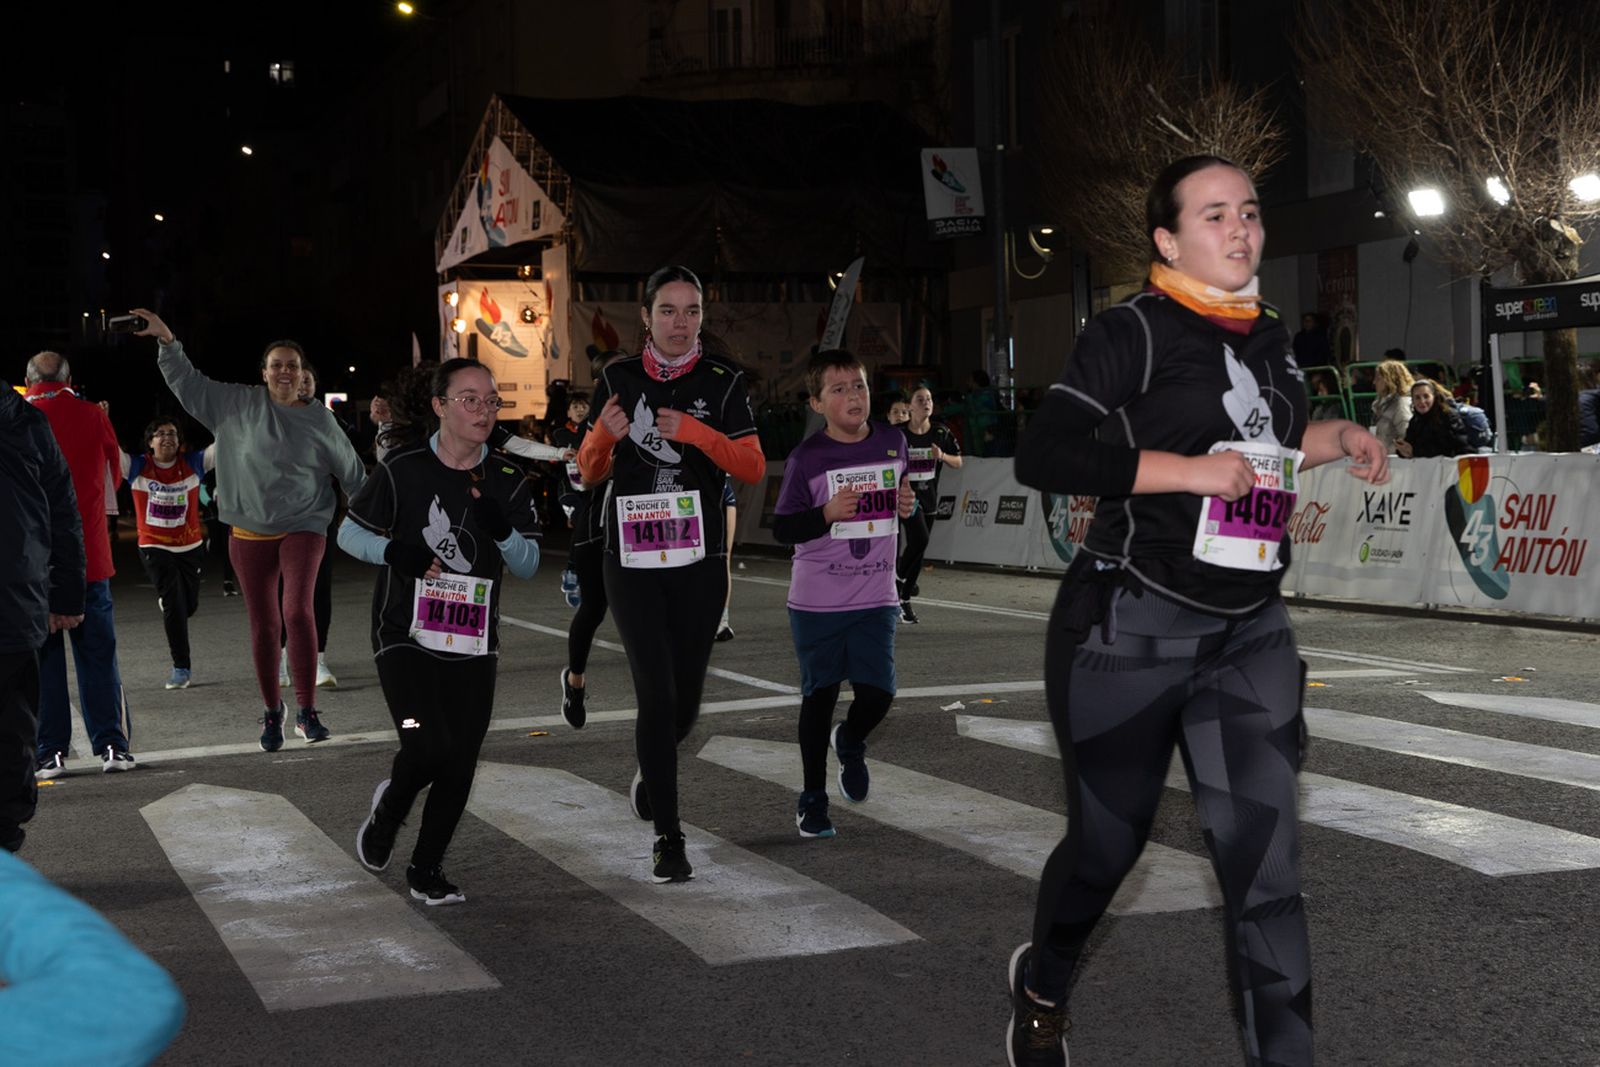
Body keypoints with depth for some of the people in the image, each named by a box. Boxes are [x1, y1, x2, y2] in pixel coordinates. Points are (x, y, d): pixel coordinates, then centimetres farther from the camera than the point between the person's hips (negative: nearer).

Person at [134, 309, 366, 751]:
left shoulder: (319, 420, 2)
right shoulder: (240, 404, 3)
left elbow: (351, 470, 11)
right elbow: (188, 382, 6)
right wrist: (167, 341, -5)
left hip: (302, 528, -2)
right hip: (249, 533, 2)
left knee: (297, 611, -20)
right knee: (263, 624, 7)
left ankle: (306, 711, -13)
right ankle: (272, 710, 23)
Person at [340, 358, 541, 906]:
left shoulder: (509, 480, 2)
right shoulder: (403, 469, -7)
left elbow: (528, 566, 4)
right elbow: (349, 533, 2)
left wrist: (502, 528, -16)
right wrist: (396, 552, -17)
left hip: (473, 639, 4)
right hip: (405, 634, -3)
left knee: (460, 762, 1)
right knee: (427, 746, -18)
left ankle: (427, 870, 20)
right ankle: (388, 807, 17)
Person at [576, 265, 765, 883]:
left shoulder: (722, 381, 0)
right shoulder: (619, 380, 2)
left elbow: (753, 469, -3)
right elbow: (590, 472, 7)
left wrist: (698, 434, -18)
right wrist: (604, 434, -15)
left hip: (699, 557, 1)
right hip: (632, 556, -1)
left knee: (686, 699, 7)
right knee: (657, 694, -9)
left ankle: (651, 772, 41)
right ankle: (668, 838, -1)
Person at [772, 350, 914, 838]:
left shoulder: (893, 442, 2)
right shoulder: (806, 458, -10)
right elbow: (781, 528, -7)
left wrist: (909, 506, -3)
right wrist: (827, 513, -23)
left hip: (876, 598, 3)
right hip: (817, 601, -3)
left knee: (877, 692, -5)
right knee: (819, 696, 5)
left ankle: (850, 743, 31)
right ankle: (812, 797, 21)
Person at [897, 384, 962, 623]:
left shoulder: (941, 433, 3)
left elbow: (958, 462, 8)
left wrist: (942, 456, -11)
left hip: (929, 496, 5)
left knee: (918, 547, 8)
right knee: (920, 539, -24)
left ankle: (904, 600, 19)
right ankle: (899, 577, 1)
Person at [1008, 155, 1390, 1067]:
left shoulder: (1272, 337, 12)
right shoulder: (1136, 331, -10)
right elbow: (1044, 455, -21)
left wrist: (1338, 437, 13)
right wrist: (1192, 470, -22)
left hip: (1251, 634, 5)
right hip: (1131, 626, -5)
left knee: (1267, 861, -6)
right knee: (1109, 844, 10)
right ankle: (1042, 987, 40)